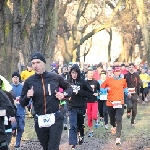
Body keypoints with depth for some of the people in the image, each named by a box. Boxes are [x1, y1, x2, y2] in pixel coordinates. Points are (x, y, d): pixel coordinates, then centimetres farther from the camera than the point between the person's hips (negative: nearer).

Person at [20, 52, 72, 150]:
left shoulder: (56, 77, -1)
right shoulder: (29, 81, 0)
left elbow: (69, 88, 17)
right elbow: (22, 103, 7)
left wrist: (64, 94, -4)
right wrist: (27, 97, -14)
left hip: (55, 119, -2)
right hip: (39, 121, 3)